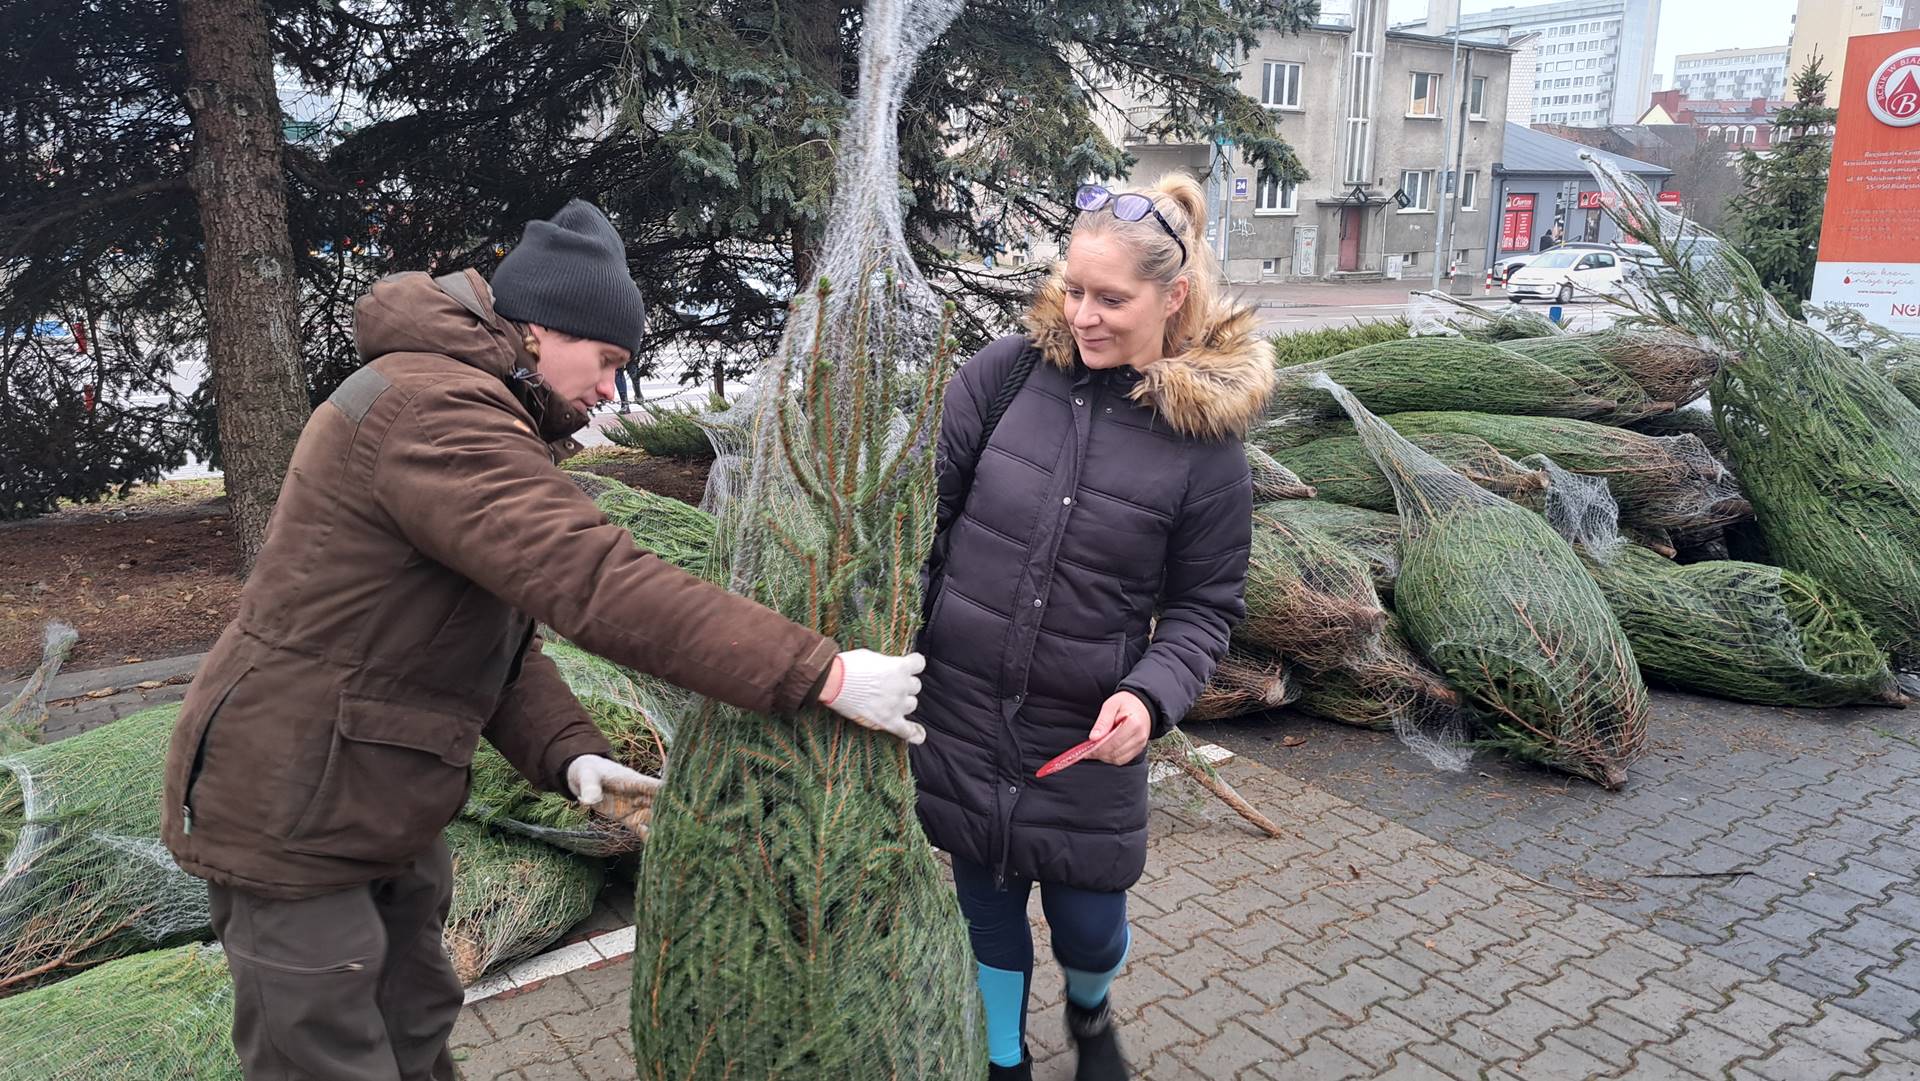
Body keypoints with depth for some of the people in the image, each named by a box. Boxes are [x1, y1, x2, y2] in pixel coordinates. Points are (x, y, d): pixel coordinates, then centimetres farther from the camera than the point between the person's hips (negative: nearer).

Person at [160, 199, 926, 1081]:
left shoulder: (471, 412, 11)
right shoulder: (434, 410, -24)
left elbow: (502, 629, 8)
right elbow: (597, 583, -35)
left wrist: (567, 750, -8)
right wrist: (825, 676, -34)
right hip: (291, 819, -10)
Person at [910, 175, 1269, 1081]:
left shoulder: (1204, 437, -9)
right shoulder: (1008, 371, -8)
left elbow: (1205, 605, -3)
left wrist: (1151, 694, -20)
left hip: (1088, 733, -1)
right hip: (962, 710, 1)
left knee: (1089, 925, 12)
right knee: (988, 906, 16)